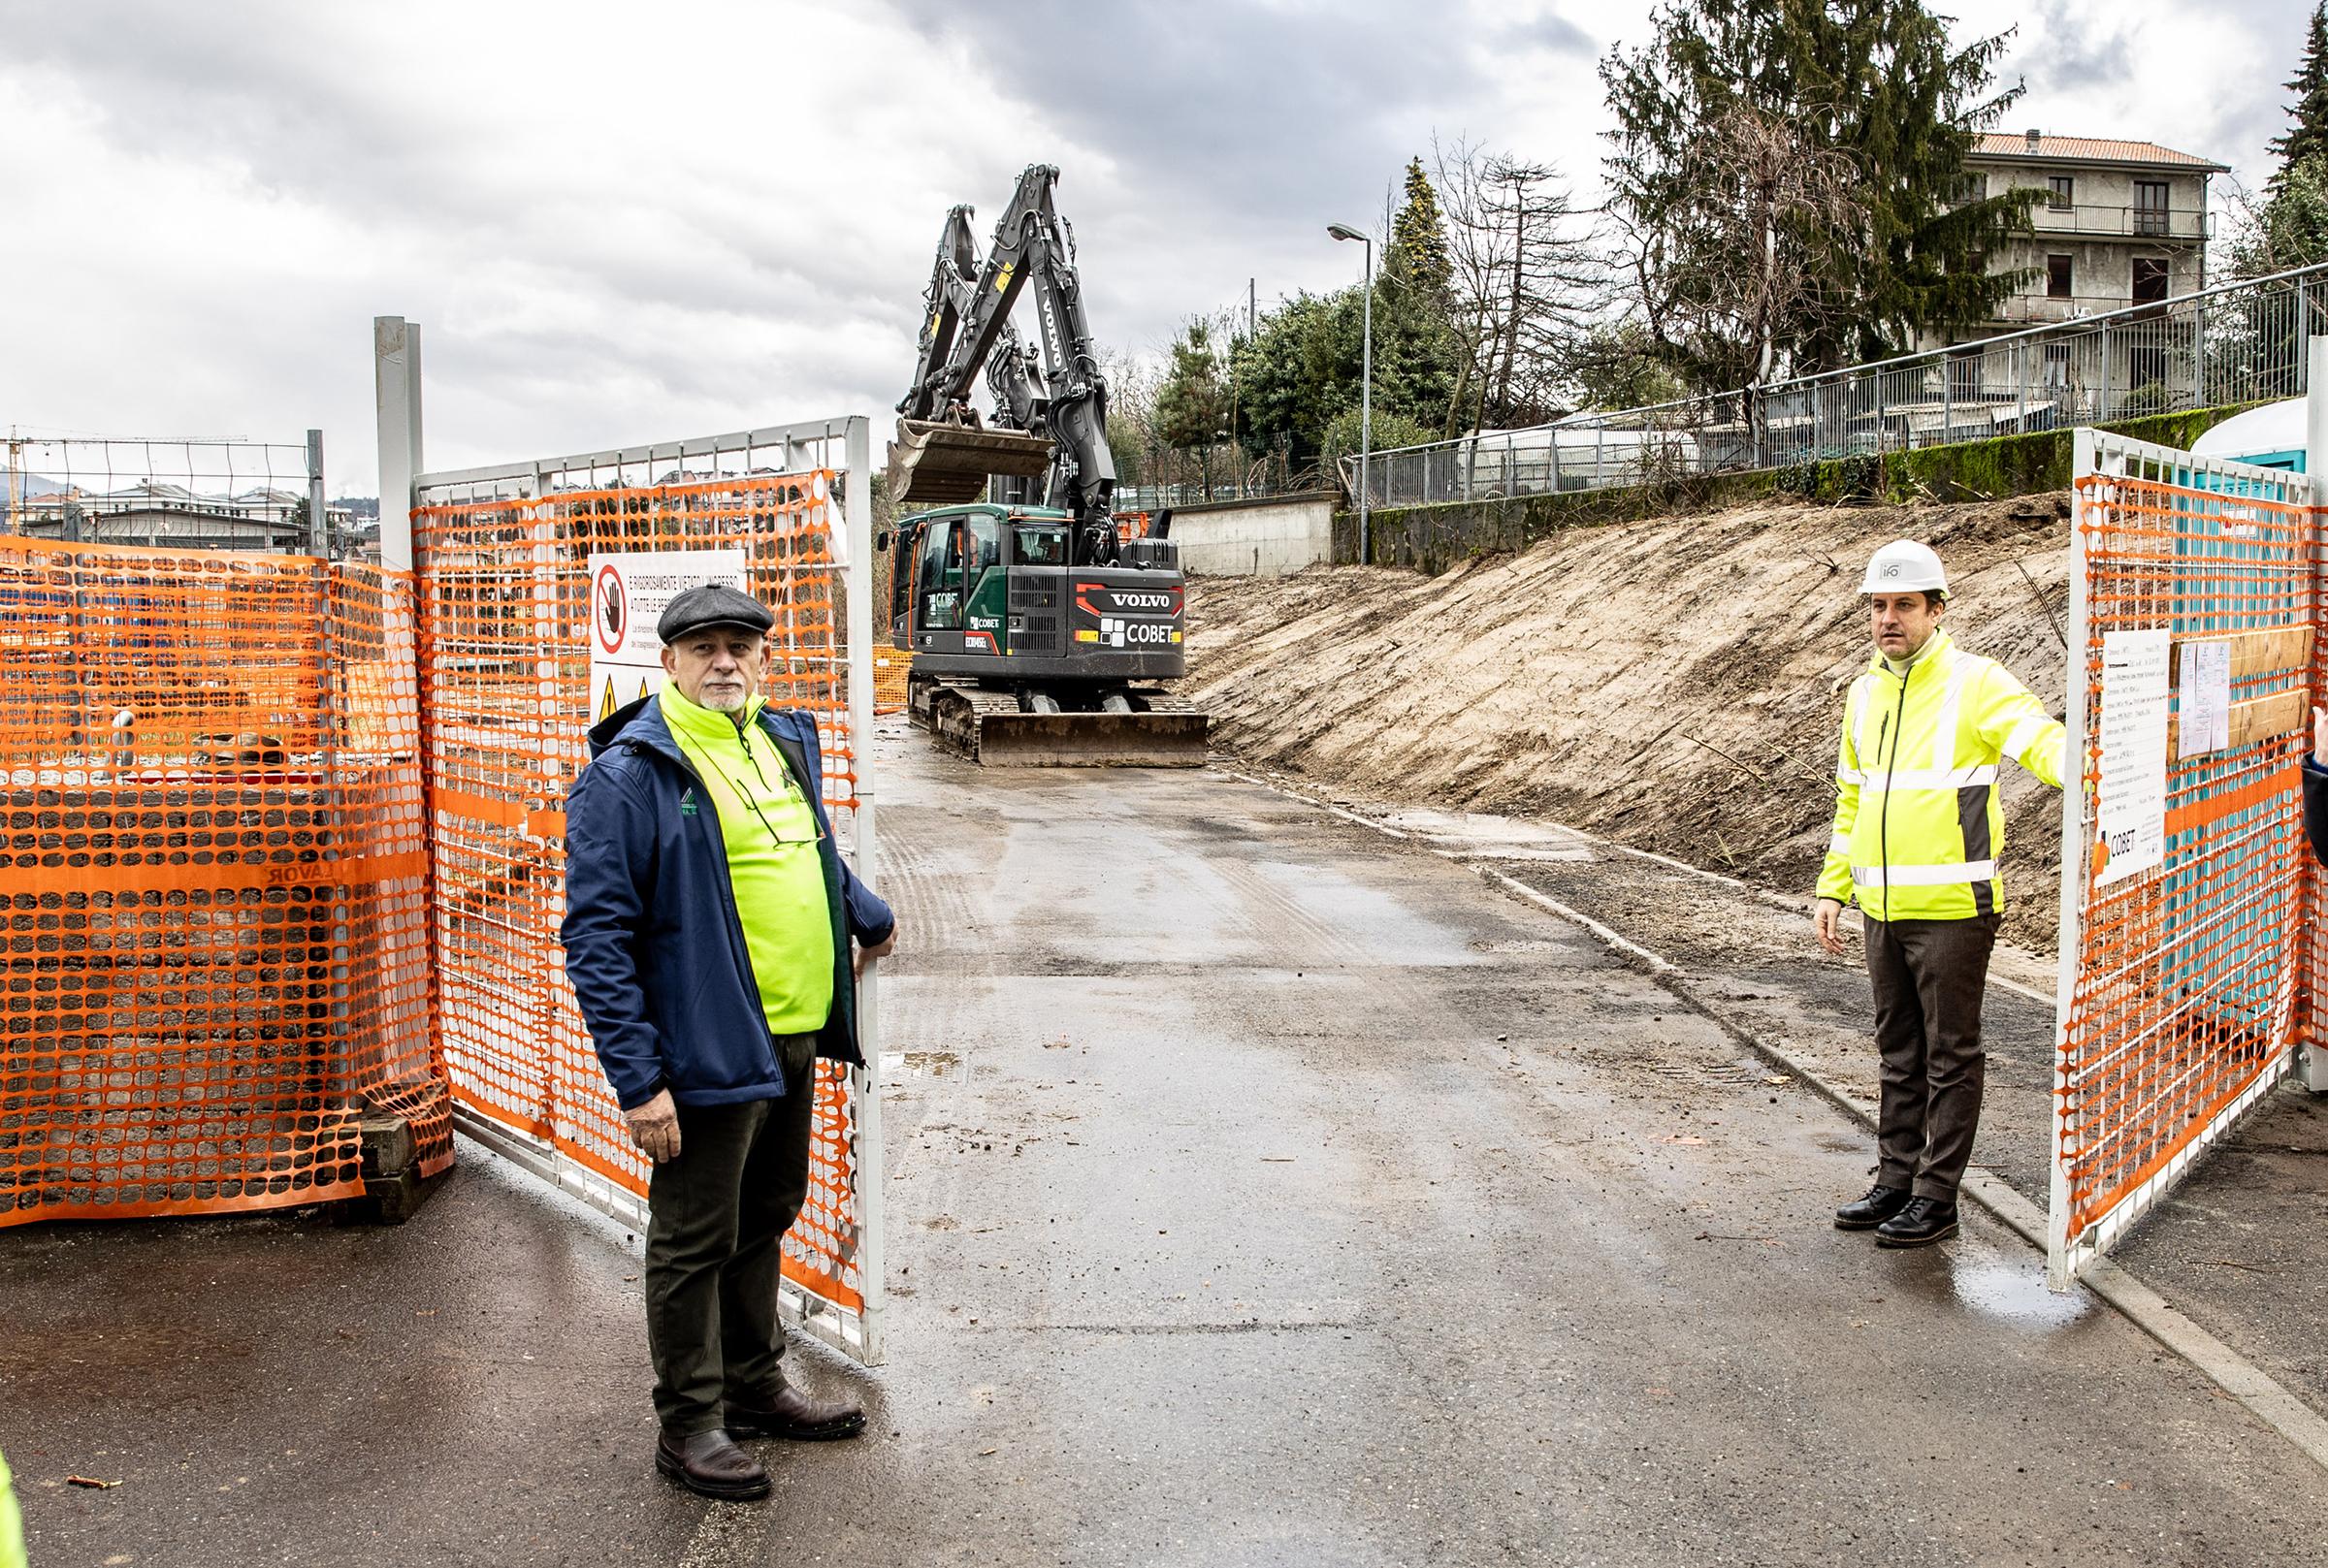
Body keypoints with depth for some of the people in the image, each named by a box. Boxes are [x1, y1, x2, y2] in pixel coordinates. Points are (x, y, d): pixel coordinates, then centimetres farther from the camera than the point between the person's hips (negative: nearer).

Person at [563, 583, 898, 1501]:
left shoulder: (785, 742, 9)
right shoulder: (629, 775, -15)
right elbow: (597, 936, -18)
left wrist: (868, 916, 40)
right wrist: (638, 1079, -21)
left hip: (793, 1041, 8)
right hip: (706, 1054, -8)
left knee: (764, 1220, 20)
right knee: (694, 1244, 6)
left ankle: (755, 1388, 37)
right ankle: (690, 1426, 22)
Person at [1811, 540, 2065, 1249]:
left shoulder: (1975, 683, -9)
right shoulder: (1865, 692, 12)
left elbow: (2041, 739, -24)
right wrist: (1833, 888, 16)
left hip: (1953, 907, -7)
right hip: (1884, 909, 7)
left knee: (1949, 1055, 4)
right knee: (1899, 1052, 16)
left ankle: (1936, 1197, 13)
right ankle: (1896, 1180, 27)